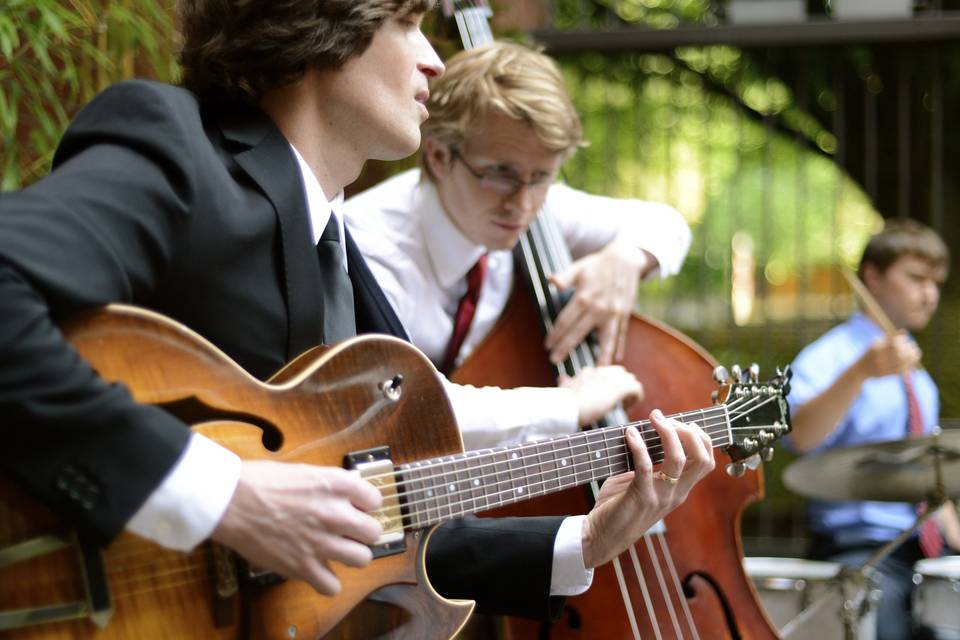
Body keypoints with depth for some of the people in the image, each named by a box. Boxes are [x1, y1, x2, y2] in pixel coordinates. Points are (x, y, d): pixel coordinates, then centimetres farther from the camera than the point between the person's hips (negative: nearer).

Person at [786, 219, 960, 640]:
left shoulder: (920, 381, 21)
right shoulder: (828, 358, -5)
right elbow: (802, 436, -27)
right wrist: (862, 371, -40)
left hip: (925, 546, 7)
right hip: (855, 546, -7)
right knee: (881, 606, -34)